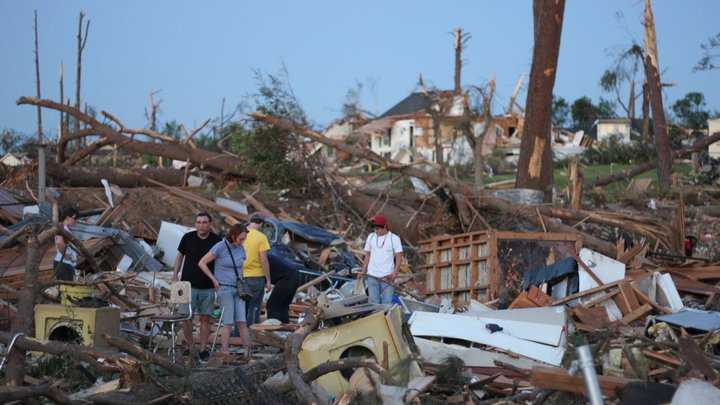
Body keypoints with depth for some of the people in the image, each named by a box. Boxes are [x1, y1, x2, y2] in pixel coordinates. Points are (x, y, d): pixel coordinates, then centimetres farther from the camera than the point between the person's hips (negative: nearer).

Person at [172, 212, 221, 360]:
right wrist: (175, 276, 5)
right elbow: (180, 256, 11)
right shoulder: (188, 238, -2)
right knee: (186, 317, 0)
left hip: (208, 287, 0)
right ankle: (189, 346, 15)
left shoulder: (217, 241, -3)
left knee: (205, 319, 6)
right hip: (188, 285, 0)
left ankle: (203, 348, 15)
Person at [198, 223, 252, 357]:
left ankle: (248, 351, -4)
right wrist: (214, 280, -10)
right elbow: (202, 263, -9)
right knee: (228, 322, -9)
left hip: (238, 289, 5)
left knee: (241, 321, -3)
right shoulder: (219, 247, -13)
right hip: (224, 288, -5)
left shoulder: (240, 249, 5)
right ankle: (225, 352, -4)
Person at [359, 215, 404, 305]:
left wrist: (395, 273, -16)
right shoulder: (371, 237, 10)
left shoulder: (394, 238, -1)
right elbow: (367, 256, 15)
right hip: (372, 276, 3)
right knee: (374, 302, 4)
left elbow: (399, 257, -3)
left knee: (387, 303, -4)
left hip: (387, 277, -3)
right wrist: (363, 271, 5)